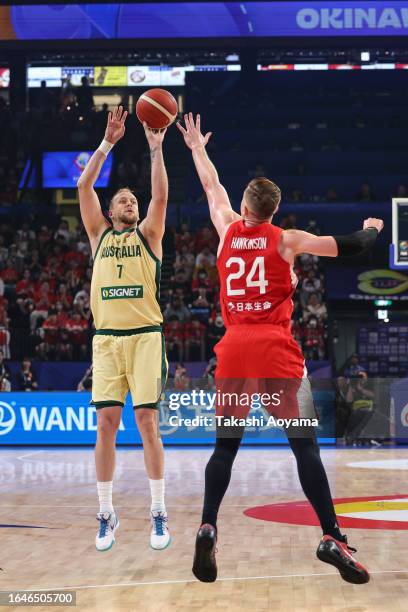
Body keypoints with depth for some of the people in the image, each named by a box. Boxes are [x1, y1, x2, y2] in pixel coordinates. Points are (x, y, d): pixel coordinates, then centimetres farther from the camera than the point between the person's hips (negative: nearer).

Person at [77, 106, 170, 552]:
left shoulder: (148, 235, 11)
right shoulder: (99, 234, 15)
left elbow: (160, 196, -4)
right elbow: (84, 186, 5)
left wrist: (155, 148, -8)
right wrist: (108, 143, 0)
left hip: (146, 336, -2)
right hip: (106, 338, 2)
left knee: (147, 423, -5)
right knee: (106, 424, -1)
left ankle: (158, 513, 1)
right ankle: (106, 515, 7)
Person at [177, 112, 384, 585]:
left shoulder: (228, 230, 10)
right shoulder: (287, 239, 3)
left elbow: (211, 186, 27)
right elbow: (351, 246, 3)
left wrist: (197, 146, 44)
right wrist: (371, 229, 26)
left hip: (234, 347, 3)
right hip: (275, 348, -2)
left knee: (225, 446, 9)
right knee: (304, 444, -2)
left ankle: (207, 530, -7)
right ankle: (332, 538, -9)